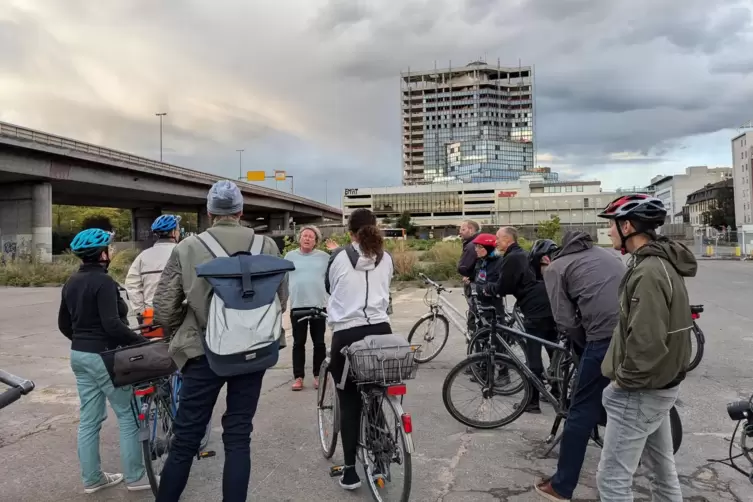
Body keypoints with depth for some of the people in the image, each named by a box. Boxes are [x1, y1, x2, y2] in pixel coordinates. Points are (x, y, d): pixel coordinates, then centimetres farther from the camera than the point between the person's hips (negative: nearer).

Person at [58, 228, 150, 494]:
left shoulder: (71, 283, 9)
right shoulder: (103, 281, -18)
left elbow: (64, 324, 15)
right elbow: (112, 325, -25)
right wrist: (141, 341, -18)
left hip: (79, 355, 9)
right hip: (104, 357, -9)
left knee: (88, 420, 14)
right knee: (128, 416, 3)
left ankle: (92, 478, 24)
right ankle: (135, 477, 11)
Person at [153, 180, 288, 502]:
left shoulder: (187, 248, -5)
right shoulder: (267, 245, -2)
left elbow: (164, 307, -3)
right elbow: (281, 298, 3)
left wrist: (181, 337, 15)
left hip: (203, 352, -1)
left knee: (185, 439, 11)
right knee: (239, 436, 12)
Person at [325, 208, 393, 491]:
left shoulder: (339, 257, -2)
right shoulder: (386, 259, 6)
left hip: (347, 334, -3)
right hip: (380, 331, 3)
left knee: (349, 402, 7)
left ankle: (350, 470, 9)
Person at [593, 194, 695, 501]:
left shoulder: (649, 272, -25)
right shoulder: (659, 263, 7)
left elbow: (646, 342, -31)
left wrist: (624, 380, -16)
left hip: (640, 391, -10)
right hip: (658, 384, 10)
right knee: (661, 465, 23)